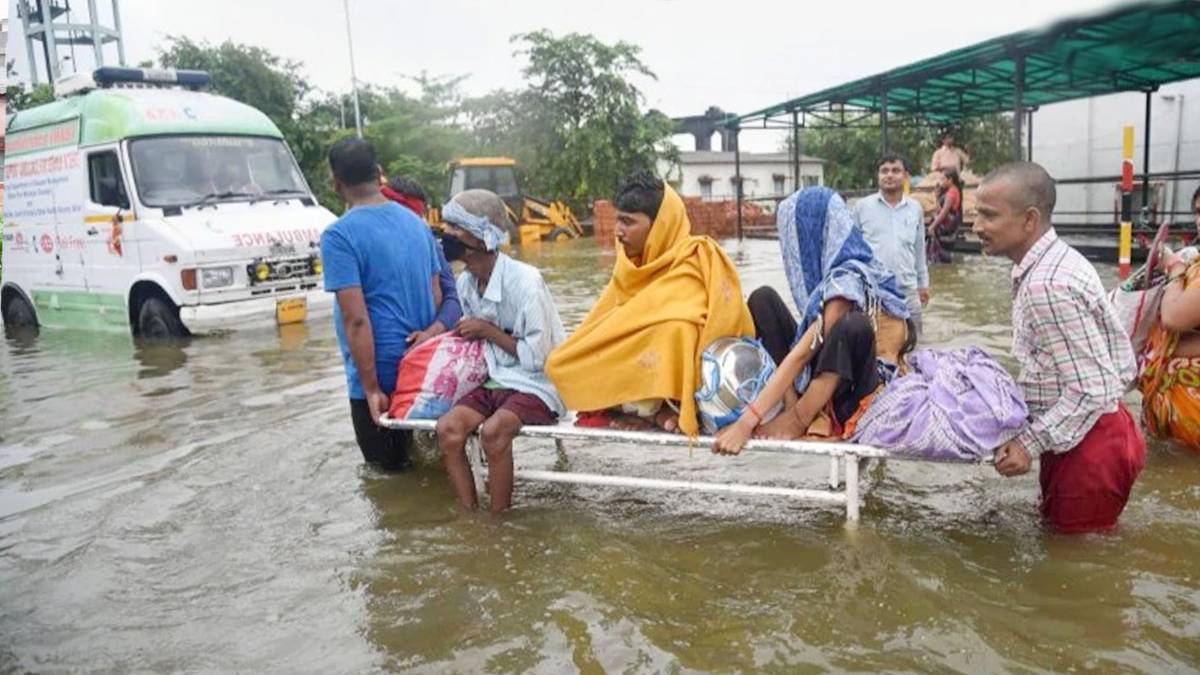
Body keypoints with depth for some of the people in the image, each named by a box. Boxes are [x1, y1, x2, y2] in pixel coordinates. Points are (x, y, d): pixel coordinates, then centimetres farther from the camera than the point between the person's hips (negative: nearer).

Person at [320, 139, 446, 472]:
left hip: (380, 372, -6)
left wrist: (371, 388, -16)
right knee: (414, 460, 23)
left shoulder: (339, 235, -15)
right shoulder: (416, 222, 7)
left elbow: (357, 320, -19)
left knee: (387, 469, 10)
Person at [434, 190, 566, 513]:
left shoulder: (523, 280, -19)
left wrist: (489, 331, -14)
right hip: (495, 379, 7)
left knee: (493, 430, -31)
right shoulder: (466, 282, 3)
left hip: (537, 384, -7)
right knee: (448, 427, -18)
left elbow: (537, 356, -18)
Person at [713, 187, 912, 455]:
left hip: (854, 392, -9)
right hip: (819, 378, 9)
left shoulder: (847, 279, -21)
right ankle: (793, 406, -10)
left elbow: (803, 353, -27)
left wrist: (747, 421, -30)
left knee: (854, 325, -38)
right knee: (762, 298, 2)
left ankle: (797, 419, -18)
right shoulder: (839, 269, 6)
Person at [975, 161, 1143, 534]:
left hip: (1088, 443, -10)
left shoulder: (1047, 286, -29)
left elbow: (1091, 389, -27)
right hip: (1080, 433, 10)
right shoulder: (1055, 260, 3)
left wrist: (1031, 443, -21)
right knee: (1057, 523, 25)